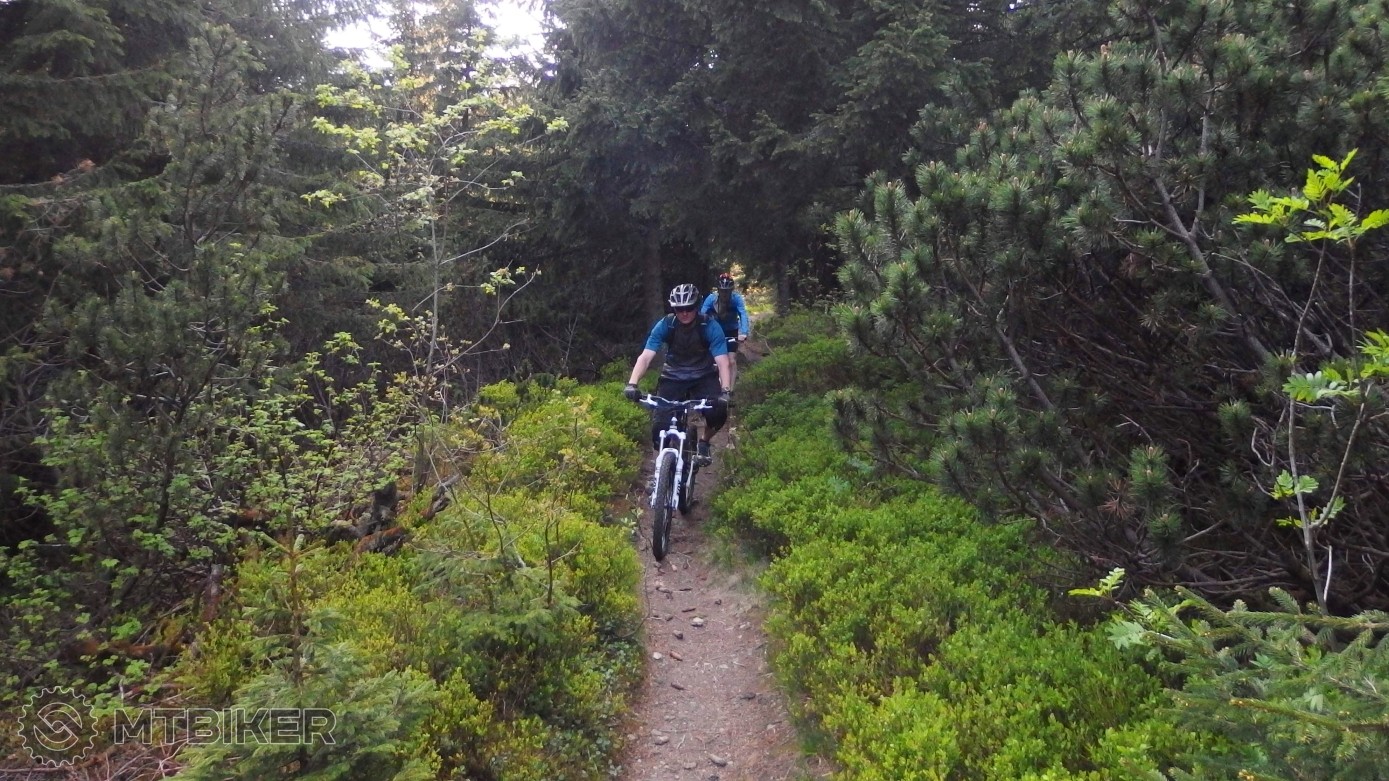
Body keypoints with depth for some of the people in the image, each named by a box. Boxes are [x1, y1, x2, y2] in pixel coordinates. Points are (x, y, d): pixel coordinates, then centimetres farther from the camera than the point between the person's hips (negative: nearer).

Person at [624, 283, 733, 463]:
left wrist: (725, 391, -41)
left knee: (718, 412, -28)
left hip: (703, 378, 0)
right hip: (673, 379, 0)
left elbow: (723, 362, -25)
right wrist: (632, 383, -38)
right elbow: (646, 356, -22)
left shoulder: (710, 327, -19)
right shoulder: (665, 325, -16)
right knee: (659, 429, -18)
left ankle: (704, 441, 4)